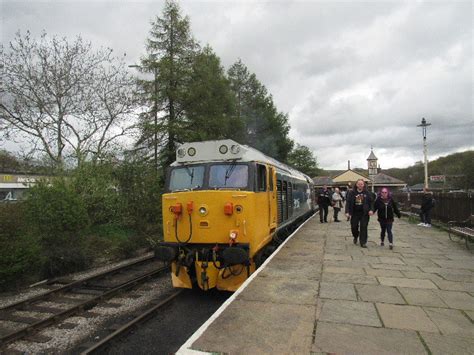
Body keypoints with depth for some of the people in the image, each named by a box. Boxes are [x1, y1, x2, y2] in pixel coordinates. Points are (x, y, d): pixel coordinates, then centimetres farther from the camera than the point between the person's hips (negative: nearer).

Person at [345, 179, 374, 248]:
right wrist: (347, 212, -11)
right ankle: (355, 237, 37)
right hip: (355, 213, 0)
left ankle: (363, 242, 7)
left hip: (364, 213, 0)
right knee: (354, 227, 7)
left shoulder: (367, 193, 2)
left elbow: (371, 202, 5)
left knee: (363, 228, -1)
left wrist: (371, 210, -10)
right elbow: (348, 203, -2)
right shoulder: (352, 193, -1)